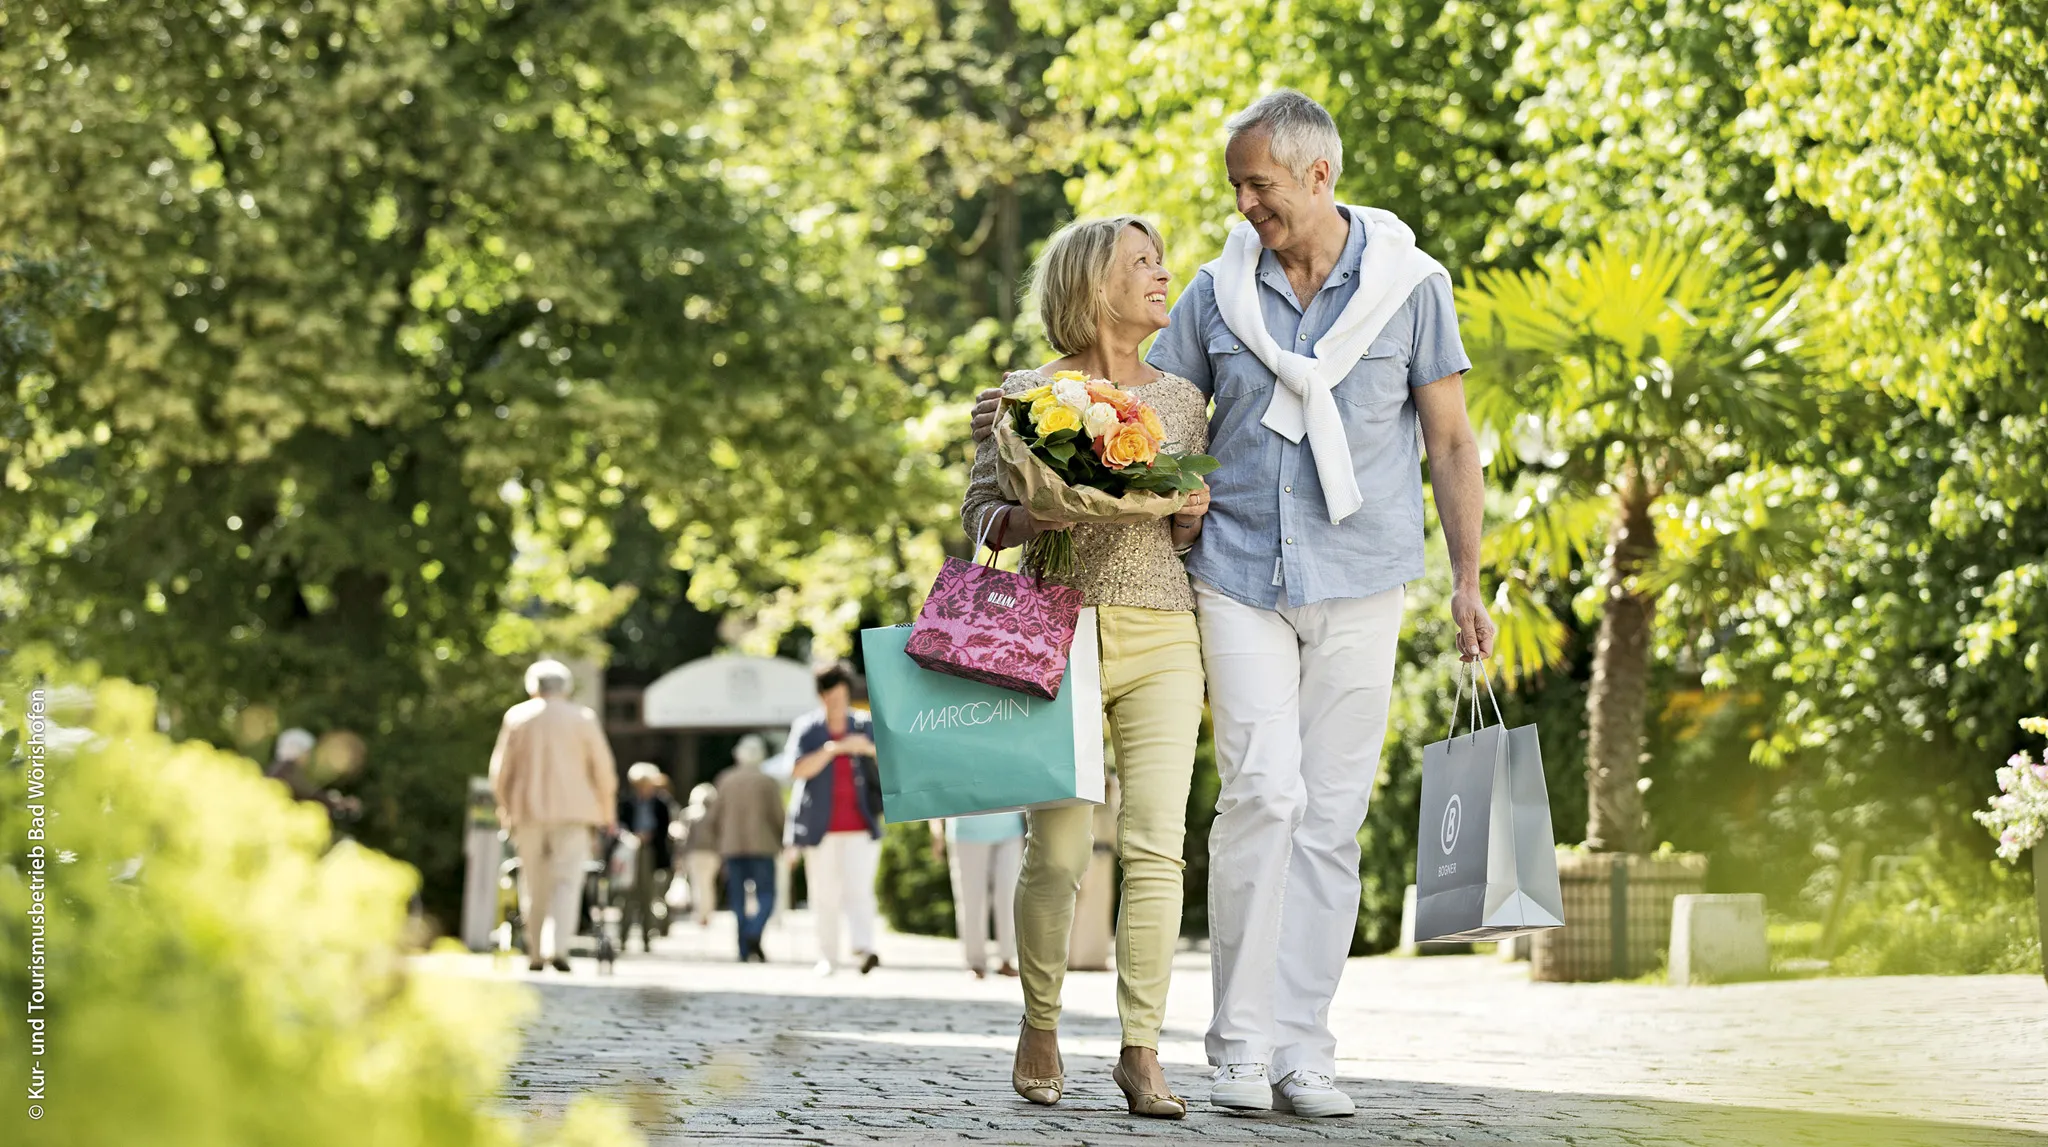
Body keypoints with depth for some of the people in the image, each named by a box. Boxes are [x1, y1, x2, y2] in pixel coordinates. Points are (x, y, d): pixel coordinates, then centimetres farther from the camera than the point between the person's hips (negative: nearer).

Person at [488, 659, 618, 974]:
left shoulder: (517, 717, 5)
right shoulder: (583, 718, 2)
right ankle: (558, 946, -22)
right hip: (572, 810, -2)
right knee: (567, 880, -5)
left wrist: (505, 808, 21)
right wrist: (608, 812, 14)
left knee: (534, 885, 10)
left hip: (528, 809, 2)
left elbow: (501, 768, 8)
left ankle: (536, 953, 11)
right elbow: (604, 769, 3)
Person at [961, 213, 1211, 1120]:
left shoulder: (1181, 398, 15)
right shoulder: (1028, 393, 6)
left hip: (1160, 637, 2)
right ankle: (1040, 1027, 17)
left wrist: (1193, 516, -3)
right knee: (1057, 850, -4)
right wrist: (1027, 519, -15)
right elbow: (978, 511, 5)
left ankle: (1141, 1049, -7)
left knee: (1156, 843, -10)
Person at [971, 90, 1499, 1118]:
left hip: (1358, 585, 0)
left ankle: (1302, 1050, 5)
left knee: (1330, 813, 0)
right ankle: (1240, 1046, -8)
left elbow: (1450, 440, 4)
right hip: (1240, 576, 0)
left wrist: (1467, 581, -1)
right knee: (1261, 790, -13)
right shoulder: (1219, 291, 6)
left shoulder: (1409, 285, 1)